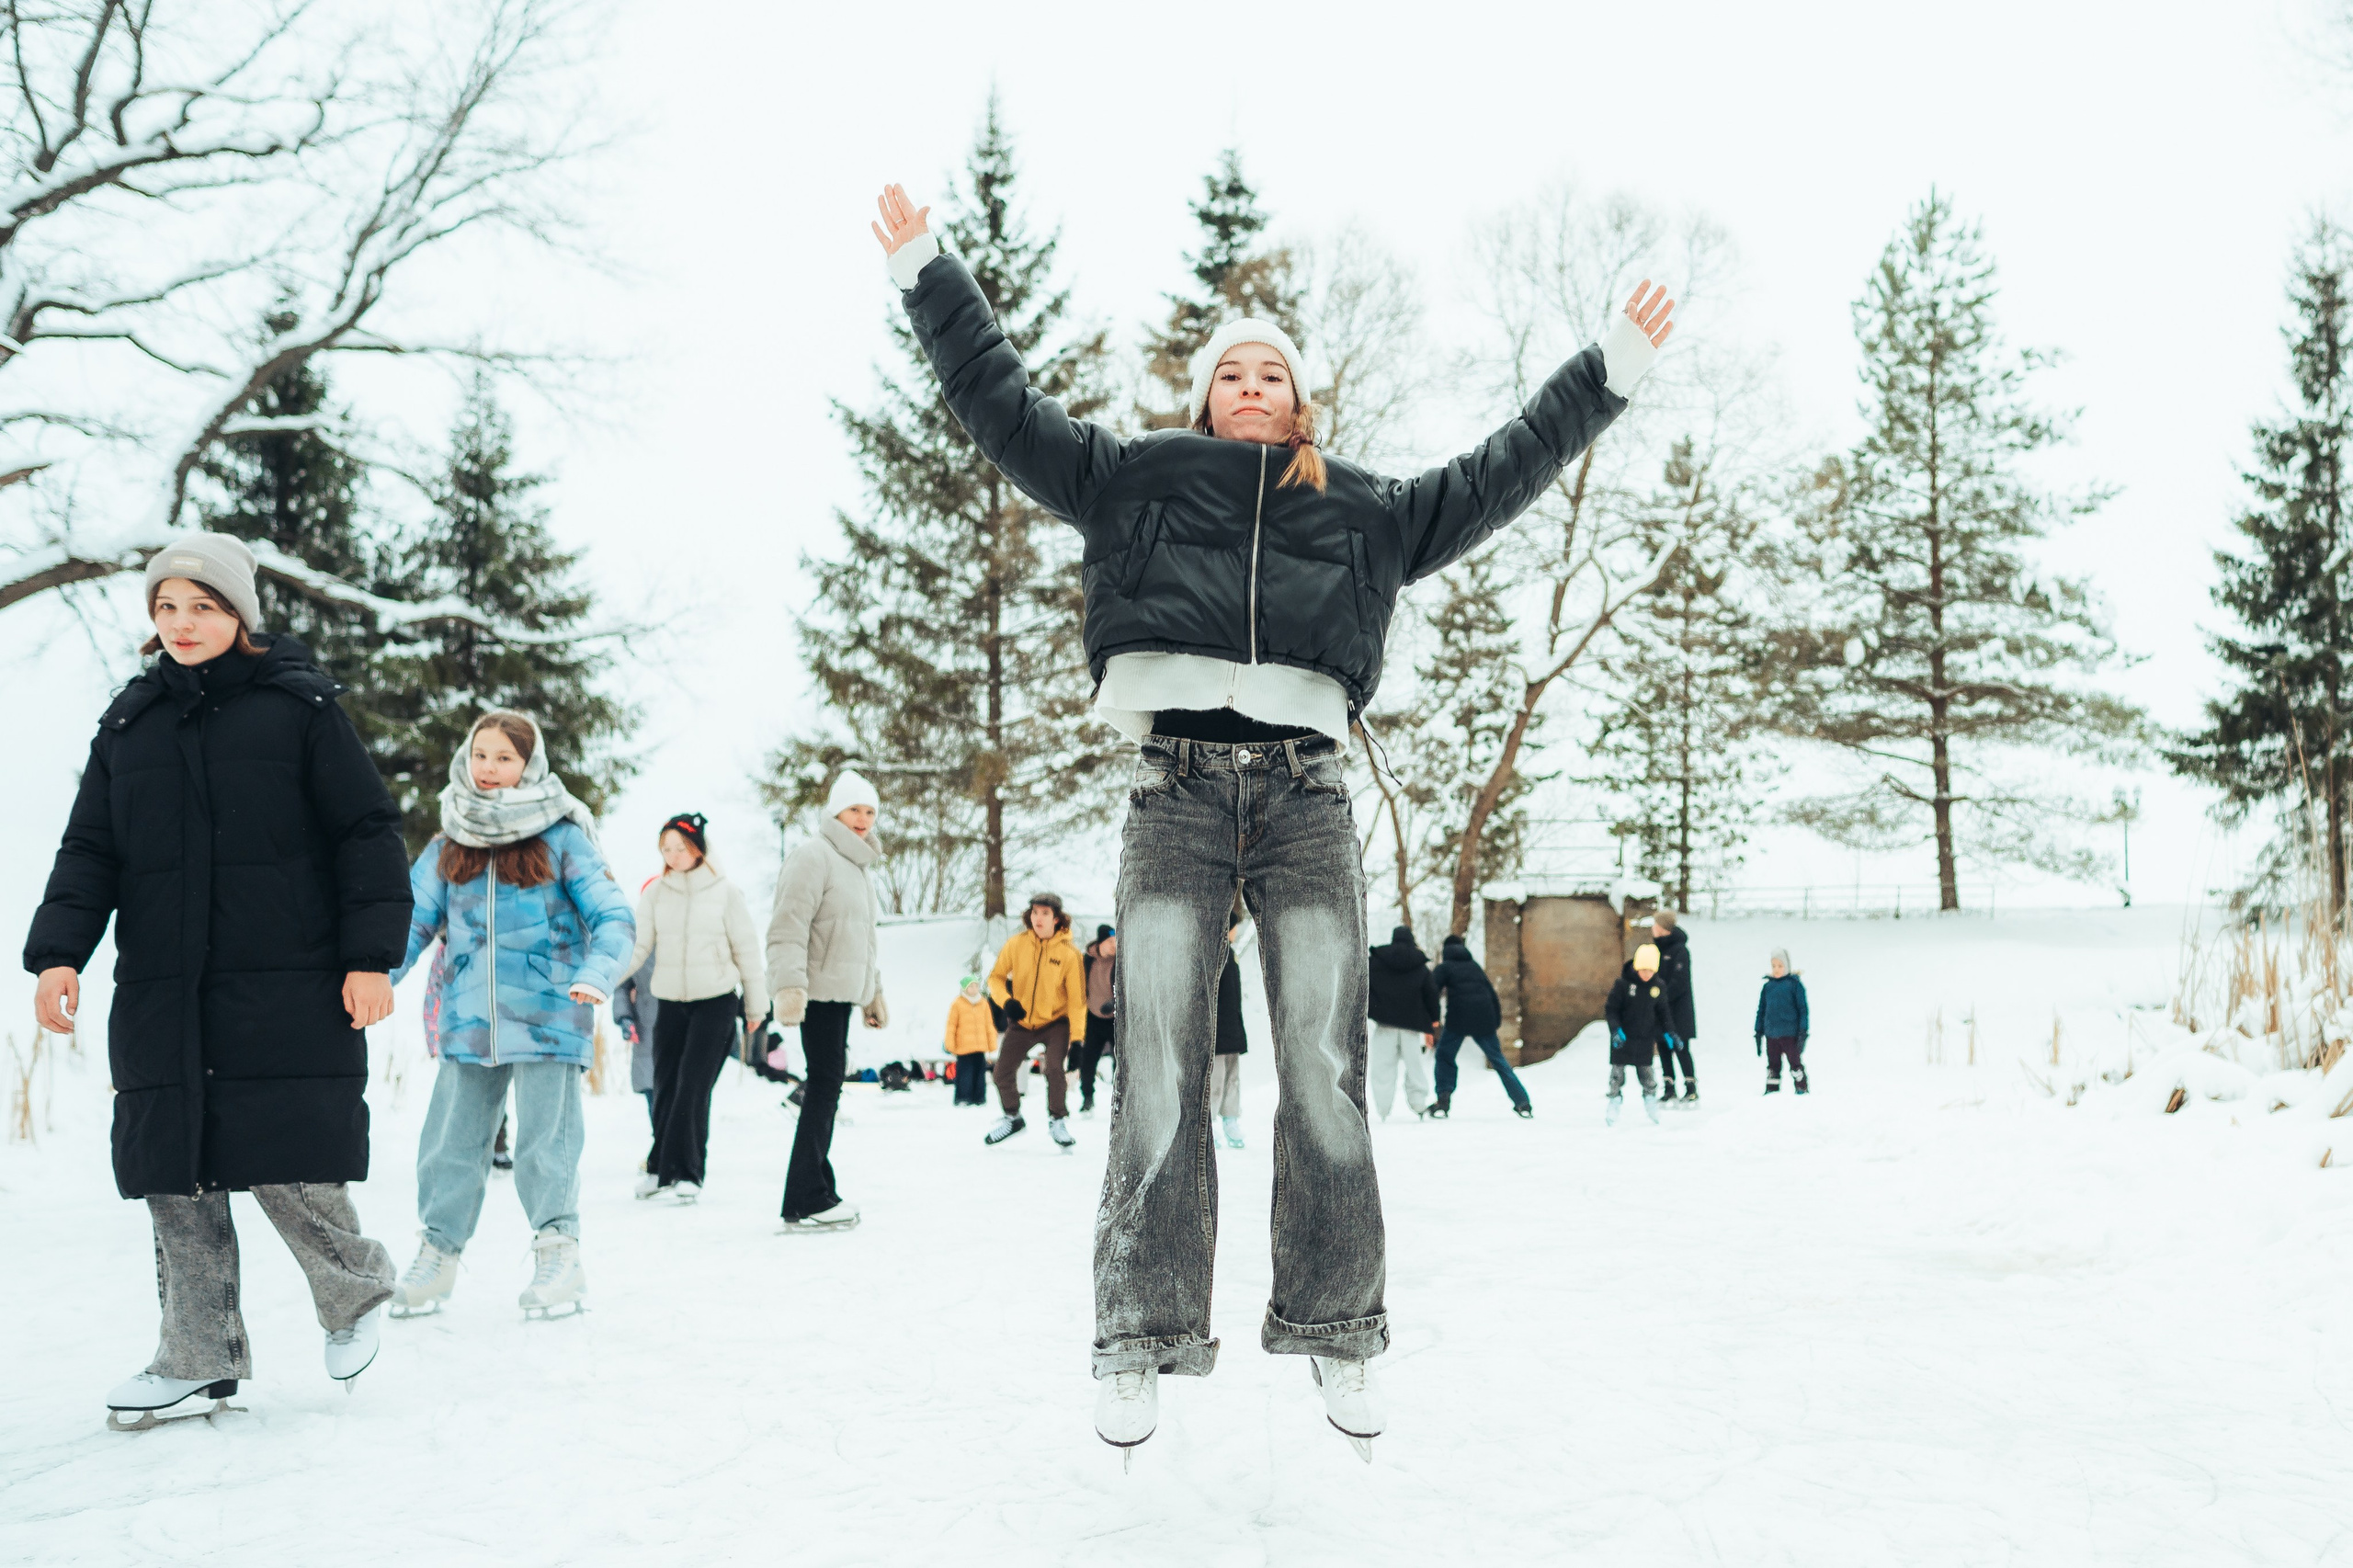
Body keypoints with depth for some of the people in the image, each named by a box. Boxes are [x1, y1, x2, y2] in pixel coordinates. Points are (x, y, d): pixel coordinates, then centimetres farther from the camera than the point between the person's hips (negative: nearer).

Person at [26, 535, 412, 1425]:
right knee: (175, 1179, 4)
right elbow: (90, 850, 13)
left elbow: (367, 834, -1)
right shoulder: (129, 722, 14)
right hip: (160, 996, 5)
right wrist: (59, 951, -2)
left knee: (286, 1167, -6)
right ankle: (198, 1356, 17)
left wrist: (371, 957, -7)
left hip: (286, 991, -4)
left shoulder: (299, 707, 1)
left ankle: (355, 1293, 21)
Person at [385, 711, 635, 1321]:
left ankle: (558, 1252, 15)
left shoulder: (562, 839, -3)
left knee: (545, 1143, 0)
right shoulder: (447, 846, 9)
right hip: (468, 1023, 4)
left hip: (547, 1019, -4)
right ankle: (437, 1252, 23)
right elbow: (412, 921, 9)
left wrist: (595, 974, -23)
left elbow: (612, 917, -6)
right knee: (449, 1142, 8)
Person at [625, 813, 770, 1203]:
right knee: (665, 1086, 5)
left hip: (717, 1002, -3)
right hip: (670, 1004, 3)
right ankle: (660, 1168, 20)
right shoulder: (655, 893, 4)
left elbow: (746, 951, 4)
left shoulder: (726, 892, -2)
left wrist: (756, 1006, 7)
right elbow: (638, 947, -2)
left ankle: (687, 1172, -2)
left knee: (693, 1087, -9)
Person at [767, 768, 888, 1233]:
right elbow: (788, 927, -18)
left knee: (826, 1088, 11)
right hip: (818, 991, -10)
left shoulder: (855, 863, 22)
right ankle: (806, 1203, -9)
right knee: (824, 1085, -11)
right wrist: (789, 985, -27)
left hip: (842, 992, 10)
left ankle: (816, 1194, 17)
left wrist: (874, 993, 30)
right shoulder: (813, 855, -9)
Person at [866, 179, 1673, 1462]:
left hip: (1307, 799, 1)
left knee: (1325, 1076, -1)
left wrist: (1611, 370, 25)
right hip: (1175, 792, -1)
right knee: (1157, 1077, -6)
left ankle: (1335, 1335, 11)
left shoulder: (1368, 513, 20)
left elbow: (1500, 473, 25)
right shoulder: (1134, 480, 17)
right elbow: (1004, 406, 18)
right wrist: (926, 275, 17)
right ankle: (1141, 1340, 1)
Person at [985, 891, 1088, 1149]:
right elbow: (996, 977, 2)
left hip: (1055, 1023, -3)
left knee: (1054, 1068, -23)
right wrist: (1006, 1001, -17)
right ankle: (1012, 1118, 32)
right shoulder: (1016, 944, -11)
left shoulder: (1069, 953, -17)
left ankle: (1057, 1120, 0)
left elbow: (1077, 999, -13)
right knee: (1003, 1074, 4)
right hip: (1021, 1023, 3)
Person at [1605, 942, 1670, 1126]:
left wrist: (1669, 1032, 3)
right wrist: (1615, 1029, -19)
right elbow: (1611, 1009, -8)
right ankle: (1614, 1105, 13)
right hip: (1622, 1038, -2)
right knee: (1617, 1071, 2)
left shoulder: (1658, 987, -1)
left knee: (1646, 1072, 7)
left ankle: (1651, 1102, 26)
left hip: (1645, 1040, 2)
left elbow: (1662, 1013, 12)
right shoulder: (1623, 984, -12)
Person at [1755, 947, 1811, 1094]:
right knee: (1773, 1065, 9)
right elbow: (1761, 1010, 15)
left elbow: (1803, 1009, -2)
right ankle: (1772, 1090, 15)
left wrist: (1803, 1032, -7)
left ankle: (1802, 1089, 13)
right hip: (1771, 1035, 4)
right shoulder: (1768, 986, 9)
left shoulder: (1795, 984, -2)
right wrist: (1759, 1033, 12)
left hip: (1790, 1034, -4)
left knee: (1795, 1062, 3)